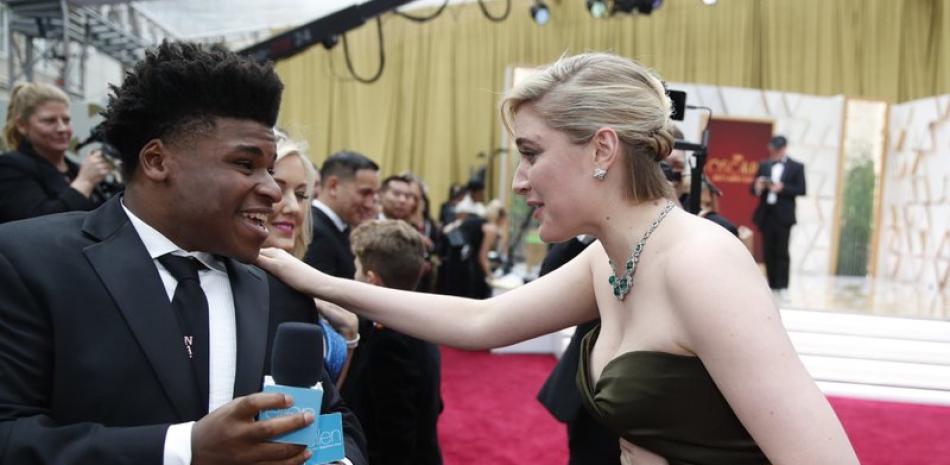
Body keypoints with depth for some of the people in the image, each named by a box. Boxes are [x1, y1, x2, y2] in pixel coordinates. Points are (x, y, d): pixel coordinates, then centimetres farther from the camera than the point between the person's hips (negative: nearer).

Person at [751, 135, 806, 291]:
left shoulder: (796, 167, 2)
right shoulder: (764, 165, 13)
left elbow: (801, 190, -5)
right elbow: (753, 188, 10)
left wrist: (782, 188, -18)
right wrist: (757, 187, -13)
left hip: (783, 215, -4)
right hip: (766, 214, 4)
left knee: (782, 252, -2)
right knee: (768, 252, 5)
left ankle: (782, 286, 1)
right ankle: (771, 285, 10)